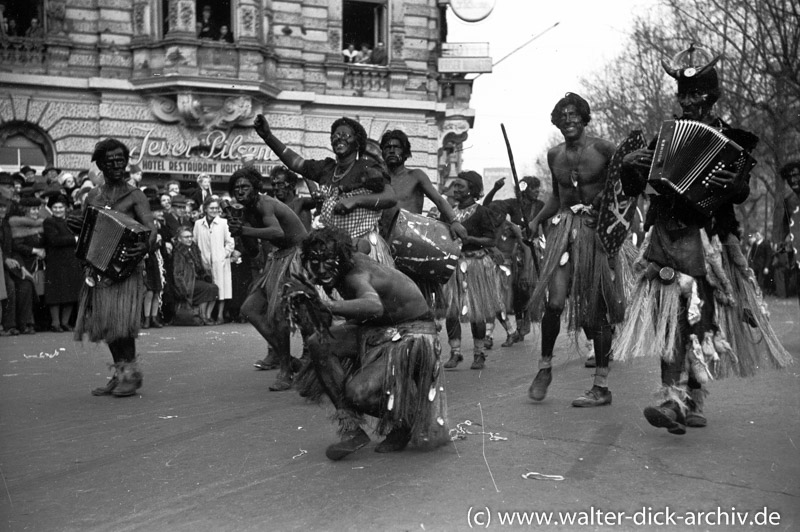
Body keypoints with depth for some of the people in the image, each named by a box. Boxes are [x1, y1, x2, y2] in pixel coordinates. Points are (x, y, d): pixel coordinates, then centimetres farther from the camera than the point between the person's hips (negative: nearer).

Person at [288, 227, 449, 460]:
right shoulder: (350, 263, -6)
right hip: (378, 328, 9)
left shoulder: (355, 275, -29)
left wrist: (326, 305, -58)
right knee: (318, 343, -12)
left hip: (412, 333, -9)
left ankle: (403, 426, 8)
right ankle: (351, 430, -8)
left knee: (358, 391, -26)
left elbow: (375, 307, -52)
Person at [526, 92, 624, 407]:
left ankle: (602, 386, 11)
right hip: (564, 227, 3)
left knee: (597, 309, 1)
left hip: (597, 228, -3)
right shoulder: (554, 155, 10)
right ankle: (545, 366, 12)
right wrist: (536, 220, 10)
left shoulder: (603, 150, -5)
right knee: (553, 300, -11)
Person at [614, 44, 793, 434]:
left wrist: (730, 185, -29)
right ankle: (690, 402, 5)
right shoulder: (666, 135, 17)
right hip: (665, 238, 4)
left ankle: (678, 401, -16)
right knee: (669, 318, -1)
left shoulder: (729, 139, 5)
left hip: (705, 239, -4)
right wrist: (631, 165, -1)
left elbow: (742, 192, -7)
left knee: (696, 314, -13)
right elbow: (632, 189, 19)